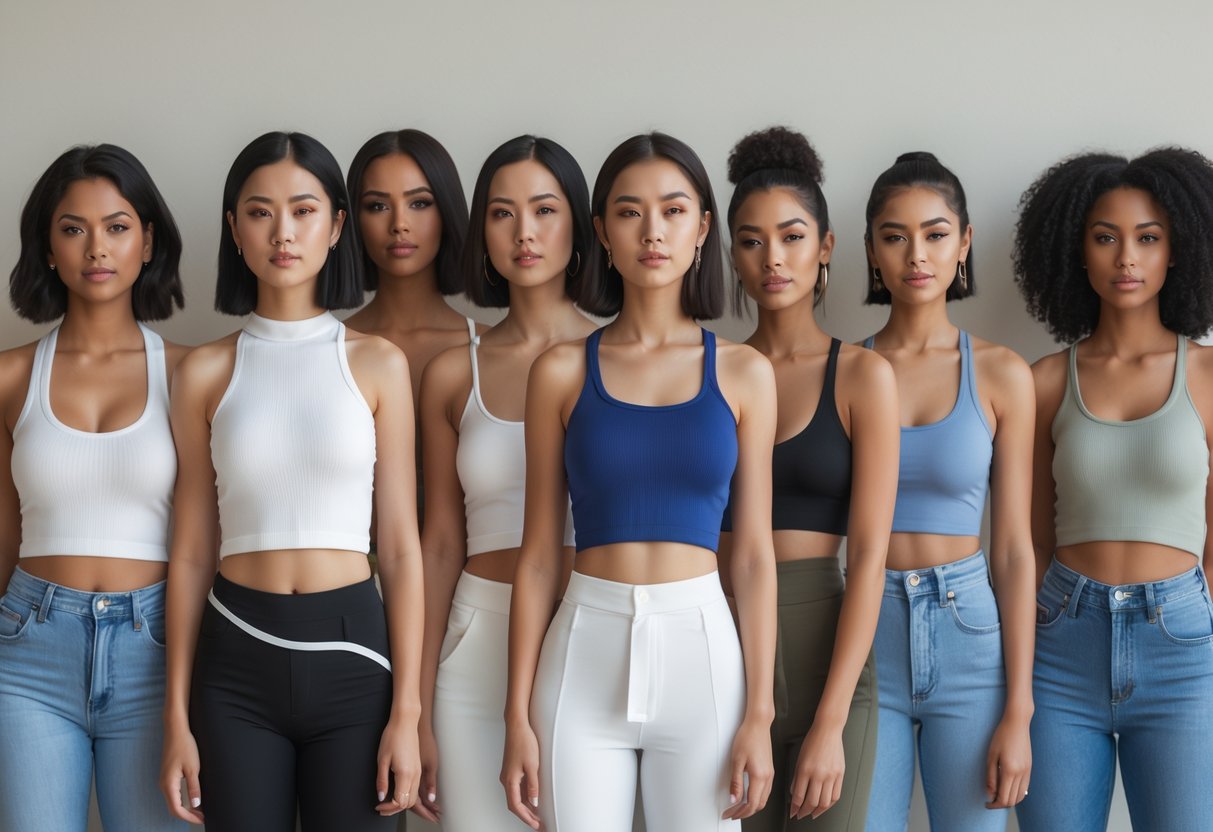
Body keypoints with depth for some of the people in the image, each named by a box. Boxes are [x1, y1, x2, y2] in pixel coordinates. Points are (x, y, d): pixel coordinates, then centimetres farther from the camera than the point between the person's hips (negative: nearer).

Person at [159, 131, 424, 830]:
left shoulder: (377, 364, 2)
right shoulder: (207, 372, 4)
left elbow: (401, 545, 1)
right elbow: (192, 551, 6)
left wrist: (406, 713, -4)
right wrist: (177, 717, 3)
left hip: (350, 652, -1)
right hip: (237, 660, 1)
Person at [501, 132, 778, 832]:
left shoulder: (742, 374, 4)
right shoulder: (563, 372, 3)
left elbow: (754, 555, 3)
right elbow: (540, 554, 4)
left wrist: (760, 715, -2)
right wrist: (518, 716, 1)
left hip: (701, 649, 0)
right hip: (585, 651, 0)